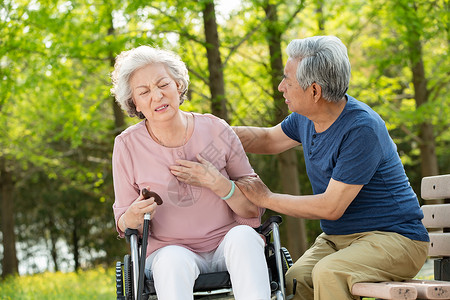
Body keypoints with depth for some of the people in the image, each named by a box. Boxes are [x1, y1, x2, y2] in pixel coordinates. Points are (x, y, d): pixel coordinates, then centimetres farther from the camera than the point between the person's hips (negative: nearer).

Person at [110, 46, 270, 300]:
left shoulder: (216, 130, -4)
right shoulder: (128, 145, -4)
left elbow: (253, 209, 0)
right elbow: (124, 227, 3)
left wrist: (217, 183, -18)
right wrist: (134, 217, -20)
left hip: (227, 249, 1)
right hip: (168, 250, 0)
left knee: (243, 235, -33)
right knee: (174, 260, -35)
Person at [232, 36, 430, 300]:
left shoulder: (362, 129, -22)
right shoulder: (307, 117, 5)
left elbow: (330, 207, -22)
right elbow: (269, 140, 27)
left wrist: (266, 198, -12)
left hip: (394, 238, -7)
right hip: (337, 238, 7)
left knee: (328, 274, -35)